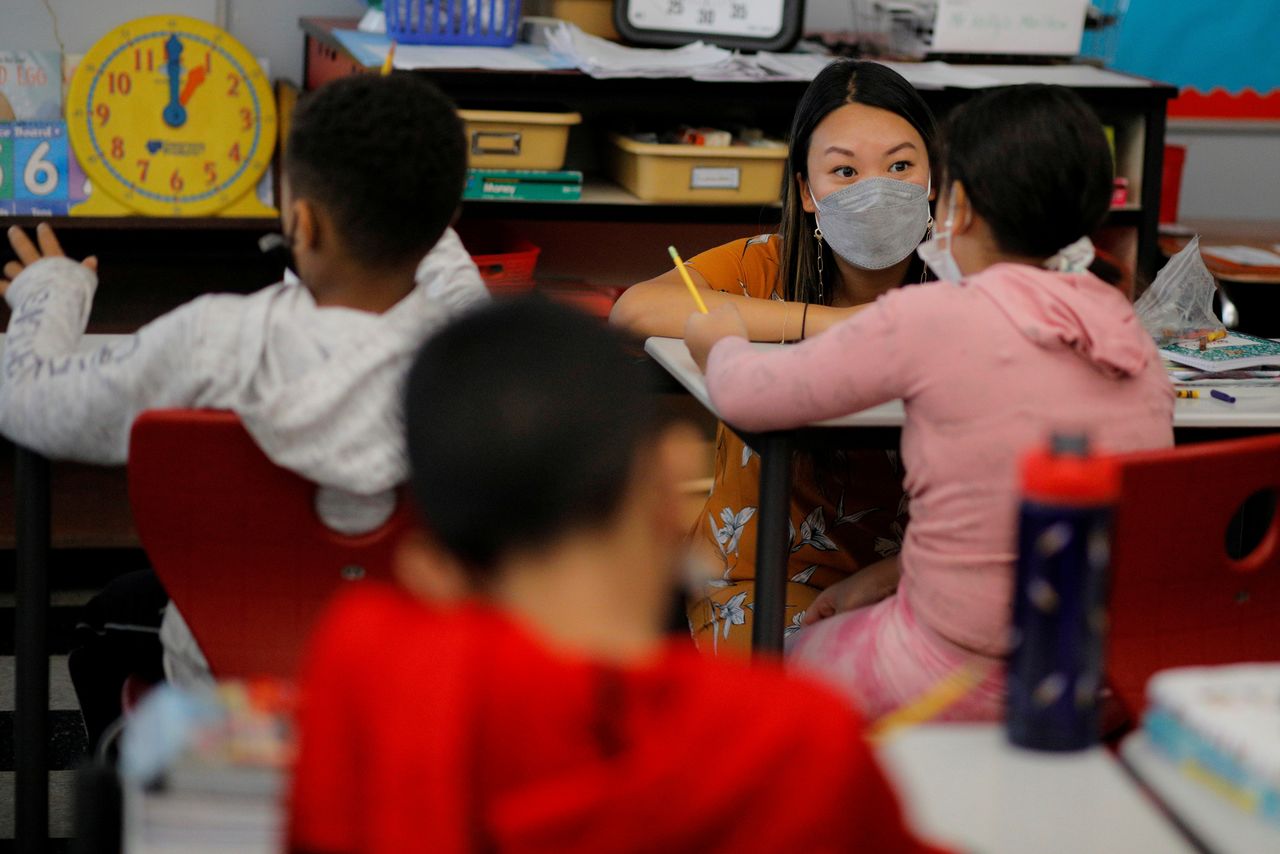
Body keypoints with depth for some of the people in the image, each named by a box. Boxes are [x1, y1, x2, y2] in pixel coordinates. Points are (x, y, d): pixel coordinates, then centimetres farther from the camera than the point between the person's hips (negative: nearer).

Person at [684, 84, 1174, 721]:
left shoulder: (931, 320, -16)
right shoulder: (1133, 335, 1)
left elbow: (743, 396, -4)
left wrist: (723, 342, 19)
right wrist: (890, 574, 18)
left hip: (969, 685, -6)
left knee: (783, 655, 25)